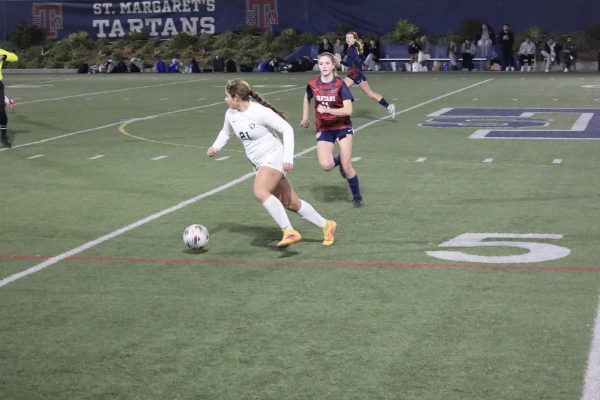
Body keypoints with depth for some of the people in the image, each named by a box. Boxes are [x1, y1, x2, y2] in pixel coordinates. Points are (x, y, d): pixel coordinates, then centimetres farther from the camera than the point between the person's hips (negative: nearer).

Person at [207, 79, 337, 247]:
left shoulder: (261, 112, -19)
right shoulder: (230, 114, 2)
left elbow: (287, 129, -15)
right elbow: (226, 132, 23)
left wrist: (288, 157, -21)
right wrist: (216, 147, 4)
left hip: (274, 157, -8)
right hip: (259, 163, 8)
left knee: (260, 192, -30)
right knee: (290, 203, 8)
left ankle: (289, 232, -30)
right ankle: (326, 225, 22)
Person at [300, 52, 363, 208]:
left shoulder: (340, 84, -15)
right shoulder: (313, 84, -5)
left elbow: (348, 110, -22)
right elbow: (307, 98, 19)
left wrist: (328, 110, -32)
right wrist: (305, 117, 19)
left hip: (342, 127, -2)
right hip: (324, 129, 2)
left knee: (347, 166, -8)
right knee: (326, 165, -18)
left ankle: (357, 197, 14)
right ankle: (338, 160, 20)